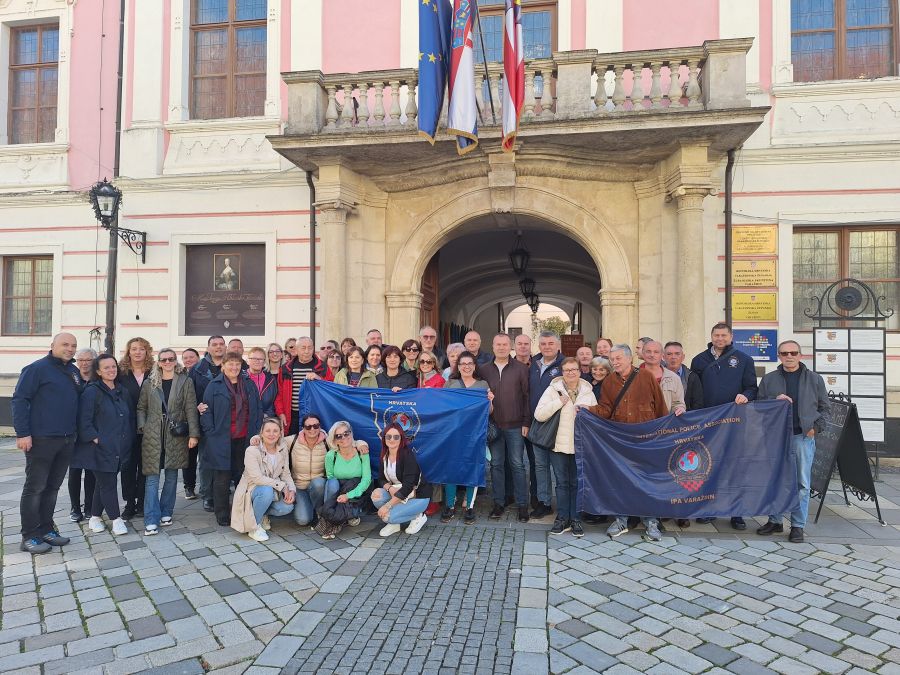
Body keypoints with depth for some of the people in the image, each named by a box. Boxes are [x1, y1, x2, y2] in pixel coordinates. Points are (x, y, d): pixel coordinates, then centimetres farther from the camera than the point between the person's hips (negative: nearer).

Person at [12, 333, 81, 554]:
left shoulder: (74, 371, 13)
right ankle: (30, 537, 9)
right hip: (41, 440, -7)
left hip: (67, 440, 7)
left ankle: (46, 529, 23)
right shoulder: (37, 368, -8)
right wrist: (23, 433, -16)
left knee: (52, 488, 13)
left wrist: (76, 431, 16)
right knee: (35, 488, 1)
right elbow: (19, 400, -11)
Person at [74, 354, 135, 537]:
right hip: (100, 448, -6)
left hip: (119, 449, 6)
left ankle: (95, 518, 27)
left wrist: (129, 442, 11)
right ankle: (116, 520, 5)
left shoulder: (123, 391, 12)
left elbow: (130, 418, 18)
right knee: (108, 484, -3)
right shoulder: (92, 392, -8)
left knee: (104, 483, 14)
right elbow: (84, 421, -12)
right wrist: (96, 439, -16)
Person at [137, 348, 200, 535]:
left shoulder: (185, 382, 2)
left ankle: (166, 513, 23)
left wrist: (193, 434, -8)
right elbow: (141, 408, 12)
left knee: (171, 476, 9)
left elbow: (191, 409, -3)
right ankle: (151, 520, 1)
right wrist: (142, 427, -2)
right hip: (152, 435, 1)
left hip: (176, 436, -1)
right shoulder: (150, 383, 8)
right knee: (152, 477, -2)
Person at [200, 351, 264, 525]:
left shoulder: (249, 385, 10)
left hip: (244, 439, 3)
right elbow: (206, 411, -2)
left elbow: (258, 410, 11)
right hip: (221, 440, -3)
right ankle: (222, 516, 15)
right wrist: (211, 433, -9)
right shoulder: (214, 386, -1)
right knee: (222, 478, 3)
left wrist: (257, 431, 3)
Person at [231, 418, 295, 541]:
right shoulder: (252, 451, -19)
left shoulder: (283, 449, -3)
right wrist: (281, 485, -26)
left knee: (288, 506, -22)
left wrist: (291, 490, -18)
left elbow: (286, 474, 0)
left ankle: (262, 514, 10)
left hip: (273, 491, 5)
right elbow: (257, 478, -26)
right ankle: (254, 527, -15)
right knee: (267, 490, -37)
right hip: (252, 489, -5)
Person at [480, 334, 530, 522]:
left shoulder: (521, 369, 0)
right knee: (496, 464, 8)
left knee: (517, 464, 3)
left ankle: (522, 505, 13)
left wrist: (526, 422, -5)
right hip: (493, 425, 2)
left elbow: (527, 397, 0)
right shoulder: (484, 370, 6)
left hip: (515, 426, -2)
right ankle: (498, 503, 19)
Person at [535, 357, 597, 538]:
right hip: (559, 444, -1)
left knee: (577, 482, 7)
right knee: (562, 482, 6)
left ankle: (575, 519, 18)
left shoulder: (588, 391, 7)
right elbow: (539, 415, -9)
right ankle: (562, 518, 18)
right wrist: (559, 402, -15)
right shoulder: (553, 389, -1)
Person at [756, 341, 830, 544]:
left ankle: (798, 525, 13)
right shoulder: (769, 379, 8)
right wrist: (775, 400, -10)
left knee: (802, 483, 3)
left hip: (803, 437, -1)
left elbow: (825, 408, 11)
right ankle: (775, 521, 20)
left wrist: (816, 427, -2)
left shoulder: (814, 379, 8)